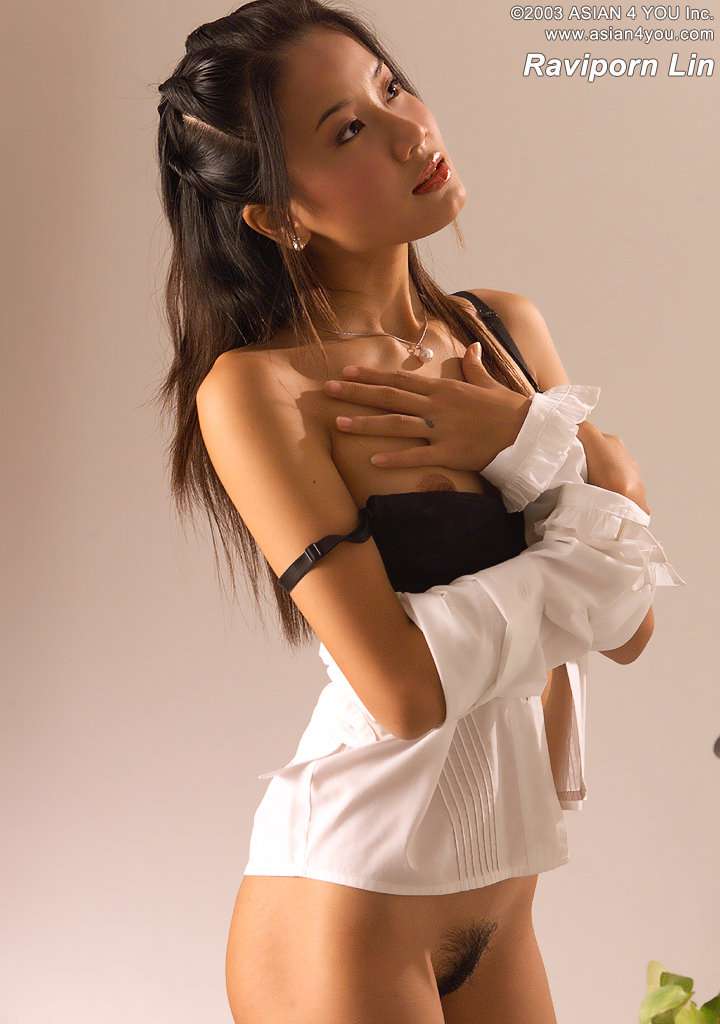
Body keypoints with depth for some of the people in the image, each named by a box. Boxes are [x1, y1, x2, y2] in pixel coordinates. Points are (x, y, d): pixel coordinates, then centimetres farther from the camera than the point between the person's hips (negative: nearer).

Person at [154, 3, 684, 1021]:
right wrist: (585, 561, -10)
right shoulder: (256, 388, -15)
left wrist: (528, 440, -16)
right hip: (349, 911, -6)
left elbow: (631, 625, -2)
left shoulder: (508, 327, 3)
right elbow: (403, 686, -22)